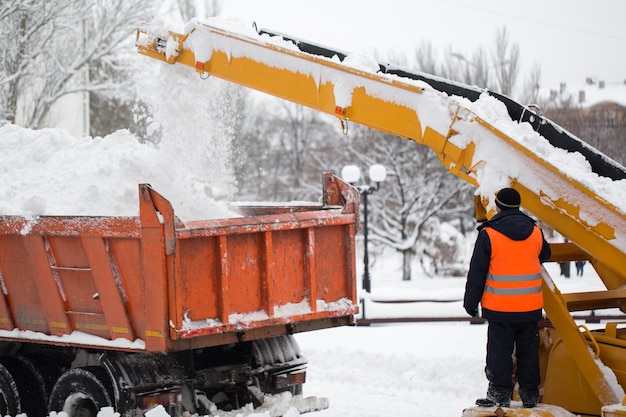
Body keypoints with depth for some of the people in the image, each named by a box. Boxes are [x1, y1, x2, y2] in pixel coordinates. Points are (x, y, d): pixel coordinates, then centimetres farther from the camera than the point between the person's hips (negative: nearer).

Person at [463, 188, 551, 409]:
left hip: (499, 307, -4)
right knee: (528, 351, 12)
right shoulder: (535, 232, 3)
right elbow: (544, 256, 23)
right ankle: (530, 395, 16)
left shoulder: (488, 234, -10)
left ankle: (500, 395, 6)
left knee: (499, 351, 4)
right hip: (530, 306, 4)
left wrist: (471, 301, 4)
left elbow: (477, 272, -6)